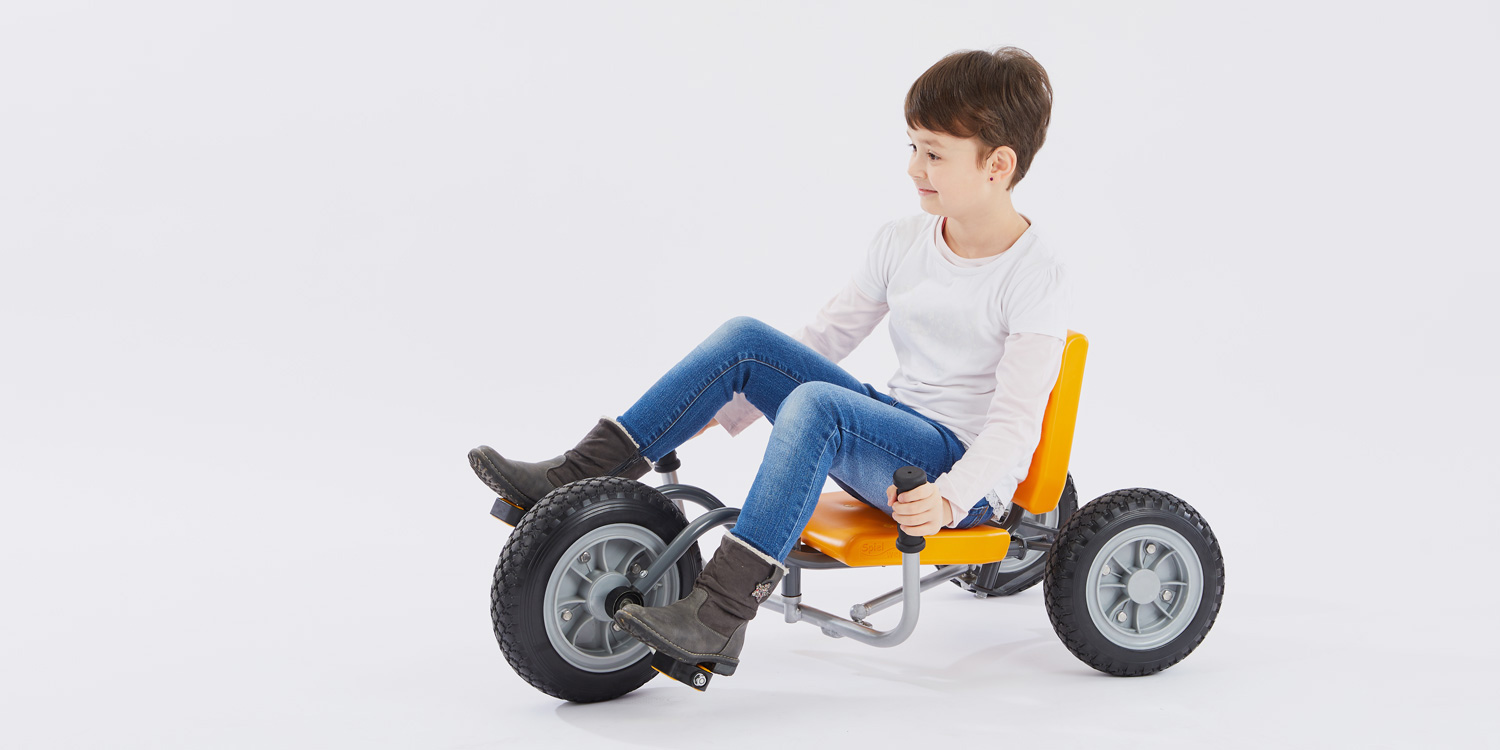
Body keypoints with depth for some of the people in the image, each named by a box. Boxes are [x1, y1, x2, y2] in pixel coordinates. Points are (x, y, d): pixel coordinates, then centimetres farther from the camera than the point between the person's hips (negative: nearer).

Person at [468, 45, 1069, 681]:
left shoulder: (1034, 276, -13)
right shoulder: (903, 241, 7)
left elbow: (1016, 420, -20)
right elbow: (825, 337, 13)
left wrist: (948, 499, -35)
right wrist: (723, 411, 8)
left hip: (964, 475, -7)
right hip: (893, 428, 7)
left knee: (815, 404, -35)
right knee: (745, 339, -11)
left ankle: (722, 610, -40)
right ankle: (581, 473, -9)